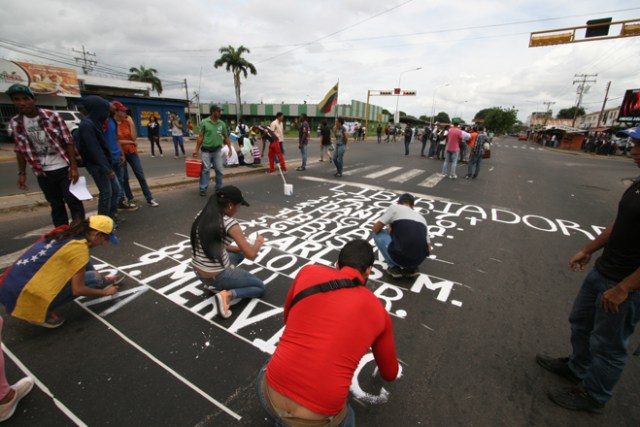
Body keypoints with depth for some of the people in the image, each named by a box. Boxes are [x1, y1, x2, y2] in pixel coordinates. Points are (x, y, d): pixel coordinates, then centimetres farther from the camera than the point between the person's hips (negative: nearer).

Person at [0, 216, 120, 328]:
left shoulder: (64, 232, 6)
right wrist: (105, 292, 2)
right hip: (24, 297, -9)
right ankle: (40, 312, -3)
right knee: (92, 278, -12)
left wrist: (101, 279, 27)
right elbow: (78, 290, -15)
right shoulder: (79, 246, -19)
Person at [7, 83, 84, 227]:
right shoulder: (15, 123, 2)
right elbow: (21, 150, 9)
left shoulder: (52, 116, -8)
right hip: (43, 173, 4)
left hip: (64, 168, -3)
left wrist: (74, 167, -12)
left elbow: (68, 142, -8)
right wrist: (22, 173, 7)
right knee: (56, 205, 11)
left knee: (73, 201, 0)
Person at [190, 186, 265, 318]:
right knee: (260, 287, 14)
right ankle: (227, 295, -9)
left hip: (199, 272, 8)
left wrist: (240, 248, 13)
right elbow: (251, 255, -19)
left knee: (239, 253, 31)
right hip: (217, 276, -7)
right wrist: (258, 242, 2)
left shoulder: (202, 215, -1)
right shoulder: (229, 223, -23)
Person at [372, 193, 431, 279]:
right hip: (419, 260, 5)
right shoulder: (421, 218, 23)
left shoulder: (394, 207, 8)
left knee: (378, 233, 18)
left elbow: (376, 229, 5)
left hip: (399, 257, -5)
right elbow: (428, 248, 26)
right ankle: (411, 268, 15)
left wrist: (389, 231, 27)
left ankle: (394, 267, 13)